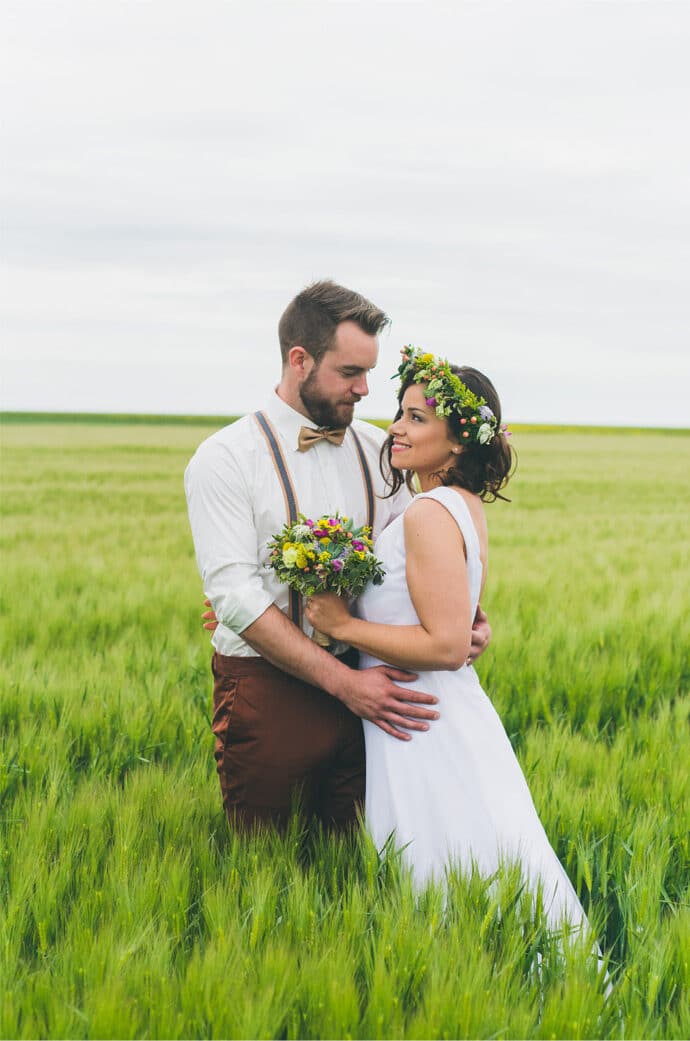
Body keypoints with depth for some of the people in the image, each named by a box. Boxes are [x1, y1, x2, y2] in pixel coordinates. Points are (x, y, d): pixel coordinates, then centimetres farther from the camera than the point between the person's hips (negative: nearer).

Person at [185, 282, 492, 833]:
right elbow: (236, 596, -17)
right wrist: (344, 682, -23)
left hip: (363, 680, 4)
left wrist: (469, 615, -12)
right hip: (268, 684, -4)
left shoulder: (378, 451, 7)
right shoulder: (224, 460, -10)